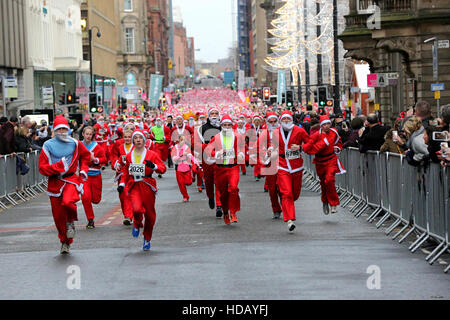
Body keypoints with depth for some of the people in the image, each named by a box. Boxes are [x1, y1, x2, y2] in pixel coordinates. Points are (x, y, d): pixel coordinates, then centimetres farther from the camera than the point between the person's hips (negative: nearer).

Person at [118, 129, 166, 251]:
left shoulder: (152, 154, 0)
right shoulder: (129, 156, 9)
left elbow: (163, 168, -3)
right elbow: (125, 171, 23)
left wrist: (154, 166, -22)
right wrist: (122, 183, 13)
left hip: (147, 186, -1)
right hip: (133, 187, 1)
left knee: (149, 214, 5)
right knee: (137, 209, -25)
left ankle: (147, 240, 26)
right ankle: (137, 225, 11)